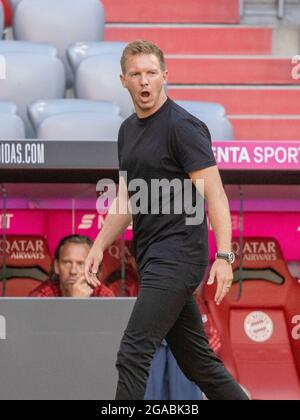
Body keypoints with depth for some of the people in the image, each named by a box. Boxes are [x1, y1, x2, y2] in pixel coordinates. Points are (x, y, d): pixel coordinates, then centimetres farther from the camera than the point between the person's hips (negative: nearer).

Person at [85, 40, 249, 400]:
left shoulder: (182, 126, -11)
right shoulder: (128, 130, 15)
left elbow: (214, 193, -16)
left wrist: (223, 256, -24)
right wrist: (99, 246, 12)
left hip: (178, 255, -9)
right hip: (152, 258, 9)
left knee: (133, 354, -14)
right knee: (196, 360, 13)